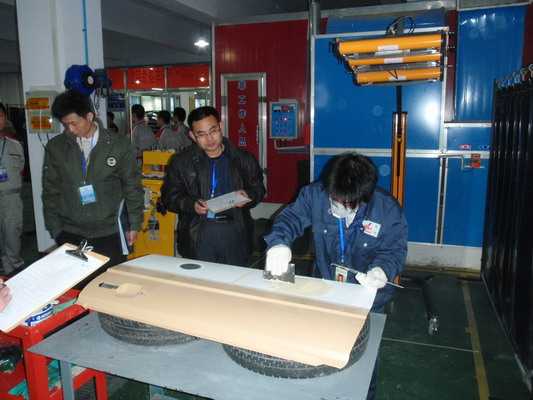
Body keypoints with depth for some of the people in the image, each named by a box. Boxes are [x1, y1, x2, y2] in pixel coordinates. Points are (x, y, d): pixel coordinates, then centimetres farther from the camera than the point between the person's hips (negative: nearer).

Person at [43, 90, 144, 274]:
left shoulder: (119, 144, -3)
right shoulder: (55, 147, 1)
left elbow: (132, 186, 3)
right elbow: (51, 191, 7)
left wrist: (134, 224, 3)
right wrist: (56, 229, 5)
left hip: (108, 233, -1)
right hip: (70, 233, 2)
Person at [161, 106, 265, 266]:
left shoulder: (243, 159, 5)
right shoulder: (181, 162, 5)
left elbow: (258, 188, 14)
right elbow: (169, 195, 5)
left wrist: (248, 196, -9)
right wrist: (191, 205, -13)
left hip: (235, 230, 1)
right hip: (198, 233, 0)